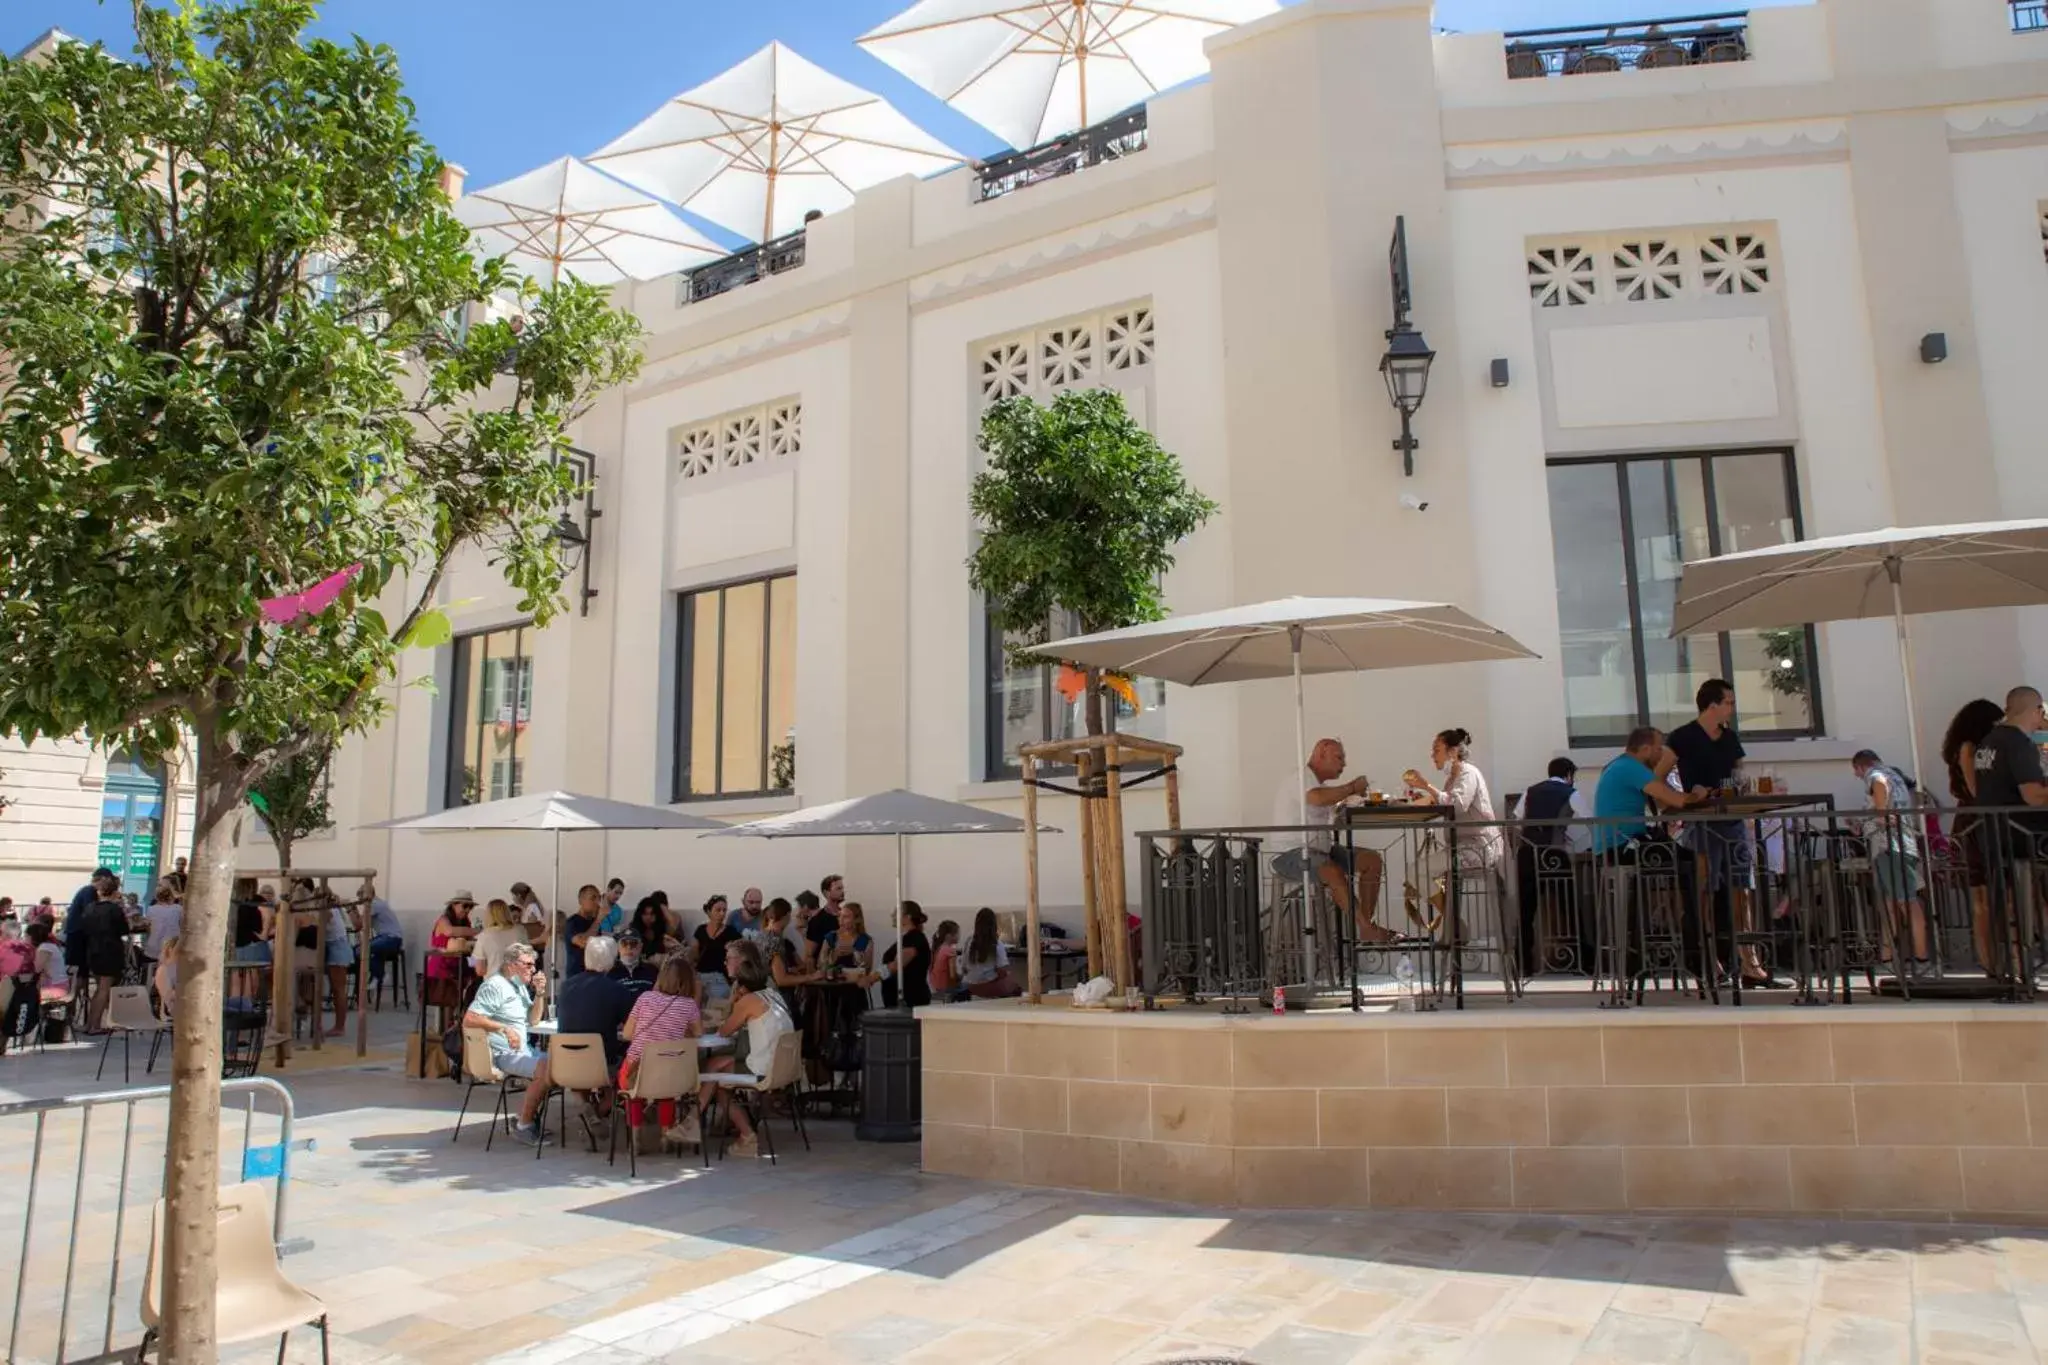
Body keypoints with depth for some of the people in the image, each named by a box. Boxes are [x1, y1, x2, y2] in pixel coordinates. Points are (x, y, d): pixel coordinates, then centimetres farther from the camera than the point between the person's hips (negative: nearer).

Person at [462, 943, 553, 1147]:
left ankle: (527, 1117, 12)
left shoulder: (521, 986, 17)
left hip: (520, 1048, 10)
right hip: (502, 1052, -10)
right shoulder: (495, 986, -13)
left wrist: (539, 994, 3)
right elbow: (469, 1019, -22)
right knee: (545, 1069, -26)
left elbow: (533, 1020, 18)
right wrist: (504, 1028, -25)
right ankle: (524, 1127, -13)